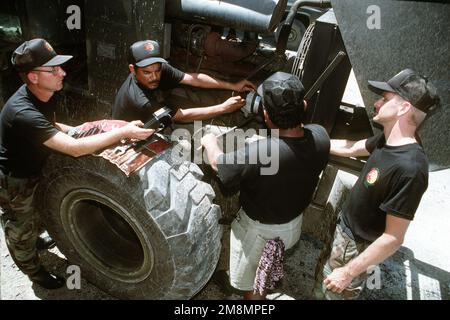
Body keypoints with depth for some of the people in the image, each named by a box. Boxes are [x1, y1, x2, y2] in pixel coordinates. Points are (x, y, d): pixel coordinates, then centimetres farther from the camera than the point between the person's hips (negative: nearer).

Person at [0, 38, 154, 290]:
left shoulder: (43, 94, -12)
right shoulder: (24, 113, -40)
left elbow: (50, 125, 8)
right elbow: (75, 149, -45)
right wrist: (124, 132, -42)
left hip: (34, 168, 8)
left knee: (37, 212, 32)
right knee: (21, 230, 16)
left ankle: (37, 238, 62)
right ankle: (34, 271, 40)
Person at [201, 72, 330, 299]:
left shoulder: (258, 153, -41)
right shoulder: (321, 136, -23)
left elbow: (218, 165, -19)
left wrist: (210, 143, 0)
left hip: (258, 229, -6)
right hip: (294, 223, 7)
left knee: (250, 285, 23)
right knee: (271, 266, 37)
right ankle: (265, 289, 66)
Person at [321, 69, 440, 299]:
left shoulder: (409, 169, -34)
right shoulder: (388, 141, -7)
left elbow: (393, 238, -30)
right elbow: (349, 148, 11)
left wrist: (348, 272, -23)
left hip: (358, 246, -8)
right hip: (346, 229, 8)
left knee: (336, 292, 15)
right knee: (329, 279, 29)